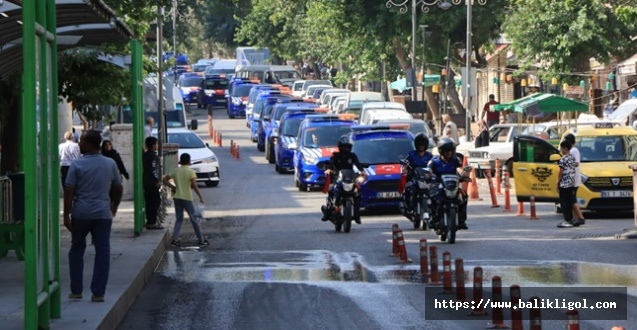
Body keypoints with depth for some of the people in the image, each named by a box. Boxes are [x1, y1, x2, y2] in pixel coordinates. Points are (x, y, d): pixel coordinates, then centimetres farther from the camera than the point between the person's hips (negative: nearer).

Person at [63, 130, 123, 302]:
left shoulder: (77, 165, -6)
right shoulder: (110, 164, 2)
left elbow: (69, 191, -8)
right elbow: (118, 188, 10)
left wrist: (66, 215, -4)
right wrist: (114, 206, 25)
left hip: (81, 213, -1)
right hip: (103, 213, 1)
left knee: (77, 250, 14)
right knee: (102, 252, 4)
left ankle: (76, 290, 15)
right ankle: (98, 292, 0)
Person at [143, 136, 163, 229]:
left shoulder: (145, 155, 15)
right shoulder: (153, 155, -14)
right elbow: (153, 169, -21)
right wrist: (157, 180, -18)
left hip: (146, 182, 10)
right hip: (153, 183, -10)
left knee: (149, 202, 12)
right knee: (155, 202, -7)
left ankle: (149, 222, 16)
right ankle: (152, 222, -9)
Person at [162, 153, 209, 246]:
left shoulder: (175, 171, 4)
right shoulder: (190, 171, -9)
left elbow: (165, 180, 6)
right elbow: (194, 185, -17)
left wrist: (174, 187, 11)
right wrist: (200, 196, -12)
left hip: (177, 197, 4)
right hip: (187, 198, -4)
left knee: (179, 219, 12)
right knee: (194, 219, 4)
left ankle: (175, 239, 0)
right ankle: (201, 240, 9)